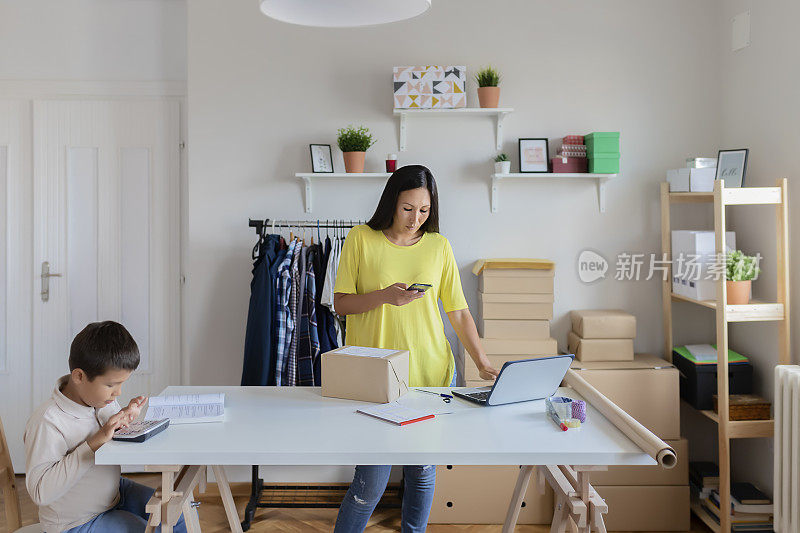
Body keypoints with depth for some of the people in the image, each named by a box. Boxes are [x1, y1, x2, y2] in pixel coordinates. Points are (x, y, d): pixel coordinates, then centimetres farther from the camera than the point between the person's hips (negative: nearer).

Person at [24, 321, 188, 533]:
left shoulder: (104, 400, -5)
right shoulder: (47, 422, -28)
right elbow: (41, 492, -33)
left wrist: (125, 419, -12)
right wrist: (95, 442, -36)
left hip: (114, 492, 8)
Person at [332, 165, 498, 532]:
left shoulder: (438, 246, 6)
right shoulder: (361, 239, -1)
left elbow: (458, 311, 7)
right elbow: (340, 303, -1)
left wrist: (482, 363, -3)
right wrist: (384, 296, -18)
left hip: (431, 374, 3)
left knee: (423, 471, 10)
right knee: (372, 480, -4)